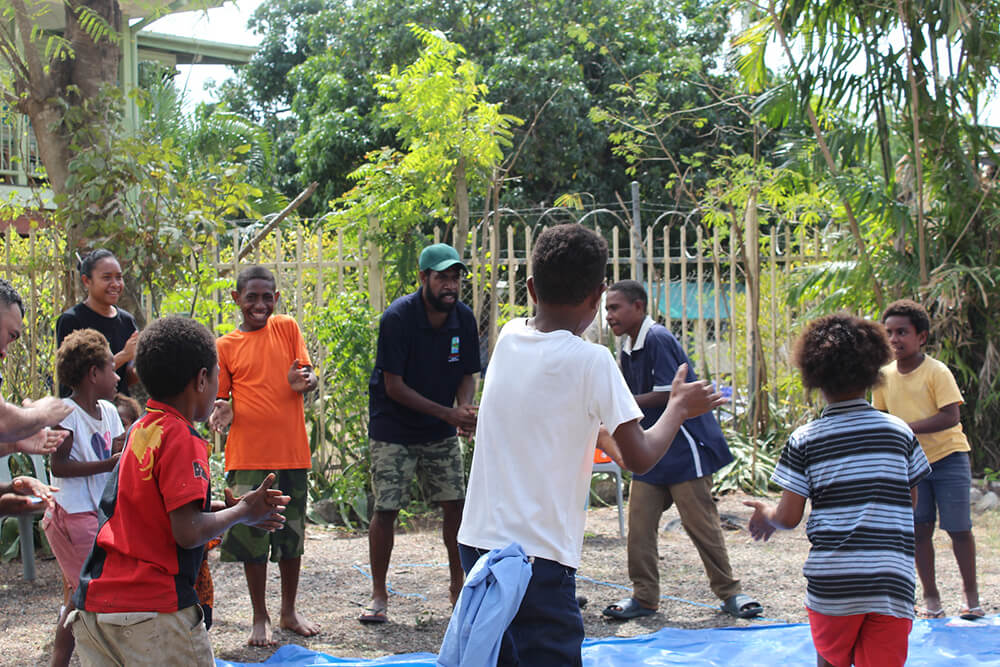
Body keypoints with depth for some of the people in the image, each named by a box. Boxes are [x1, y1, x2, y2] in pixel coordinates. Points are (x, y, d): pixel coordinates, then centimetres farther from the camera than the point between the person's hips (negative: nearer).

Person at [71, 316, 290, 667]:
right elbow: (188, 532, -19)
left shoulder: (140, 431, 13)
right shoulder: (182, 440, -12)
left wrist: (226, 506, 15)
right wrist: (242, 513, -4)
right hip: (152, 611, -8)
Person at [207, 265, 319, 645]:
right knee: (252, 537, 2)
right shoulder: (225, 347, 2)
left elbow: (309, 374, -1)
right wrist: (222, 411, -17)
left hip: (292, 451, 2)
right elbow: (219, 399, 7)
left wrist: (303, 381, -24)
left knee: (292, 535, 12)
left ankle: (289, 612, 27)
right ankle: (260, 618, 16)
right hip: (249, 455, -2)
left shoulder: (287, 328, 5)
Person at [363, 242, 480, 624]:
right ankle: (379, 595, 9)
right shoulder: (397, 318, -20)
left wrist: (465, 411, -19)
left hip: (441, 433, 4)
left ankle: (458, 584, 17)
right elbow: (394, 386, -20)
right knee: (386, 510, -5)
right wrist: (448, 413, -24)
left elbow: (467, 376, 4)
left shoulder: (463, 319, -4)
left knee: (456, 504, 1)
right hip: (393, 430, -4)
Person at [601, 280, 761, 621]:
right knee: (639, 524, 3)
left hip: (684, 449, -8)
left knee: (700, 522, -2)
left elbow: (666, 395, -19)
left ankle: (730, 592, 12)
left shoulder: (658, 339, -16)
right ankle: (644, 596, 11)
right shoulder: (627, 350, 12)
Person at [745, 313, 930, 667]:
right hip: (894, 582, 1)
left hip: (832, 583, -1)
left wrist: (766, 514, 19)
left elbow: (789, 518, -3)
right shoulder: (901, 432, 5)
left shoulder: (805, 439, -2)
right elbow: (911, 503, 14)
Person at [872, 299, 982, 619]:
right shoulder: (885, 376, 2)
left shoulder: (937, 372, -14)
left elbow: (950, 417, -21)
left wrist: (905, 428, -26)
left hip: (948, 457, -4)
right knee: (920, 529, 2)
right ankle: (930, 597, 12)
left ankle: (971, 595, 13)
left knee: (958, 528, -1)